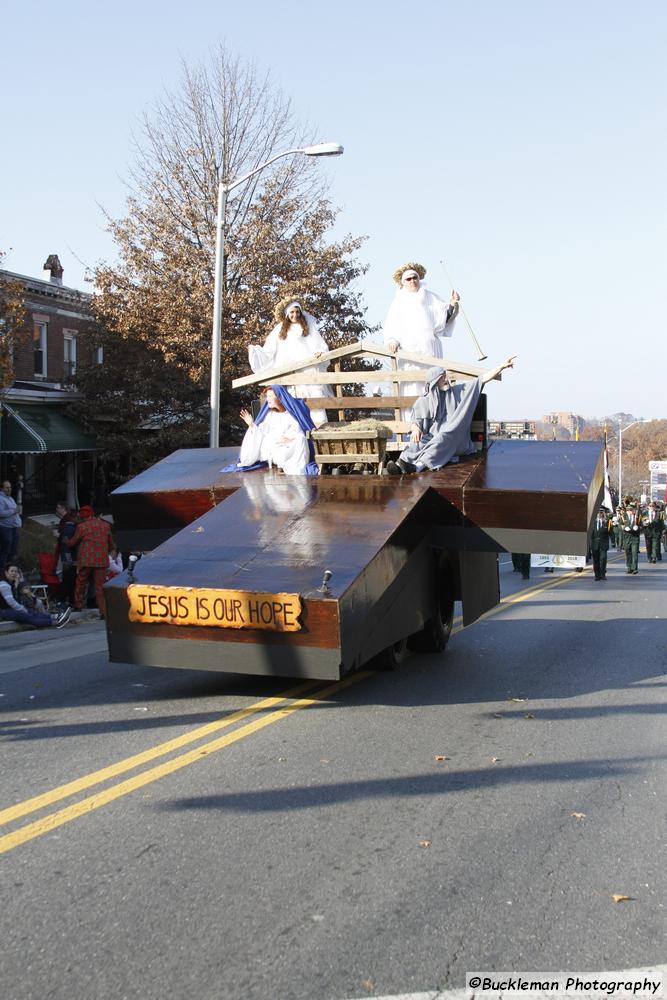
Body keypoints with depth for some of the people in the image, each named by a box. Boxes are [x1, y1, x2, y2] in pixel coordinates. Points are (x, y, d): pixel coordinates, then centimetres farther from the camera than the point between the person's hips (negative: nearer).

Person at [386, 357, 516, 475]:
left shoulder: (458, 391, 15)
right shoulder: (424, 401, 12)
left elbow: (483, 378, 11)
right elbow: (415, 422, 5)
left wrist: (502, 366, 2)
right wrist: (415, 429, -20)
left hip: (454, 440, -1)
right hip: (432, 439, 1)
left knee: (444, 437, -36)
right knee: (418, 442, -33)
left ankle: (419, 465, -60)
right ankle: (400, 466, -61)